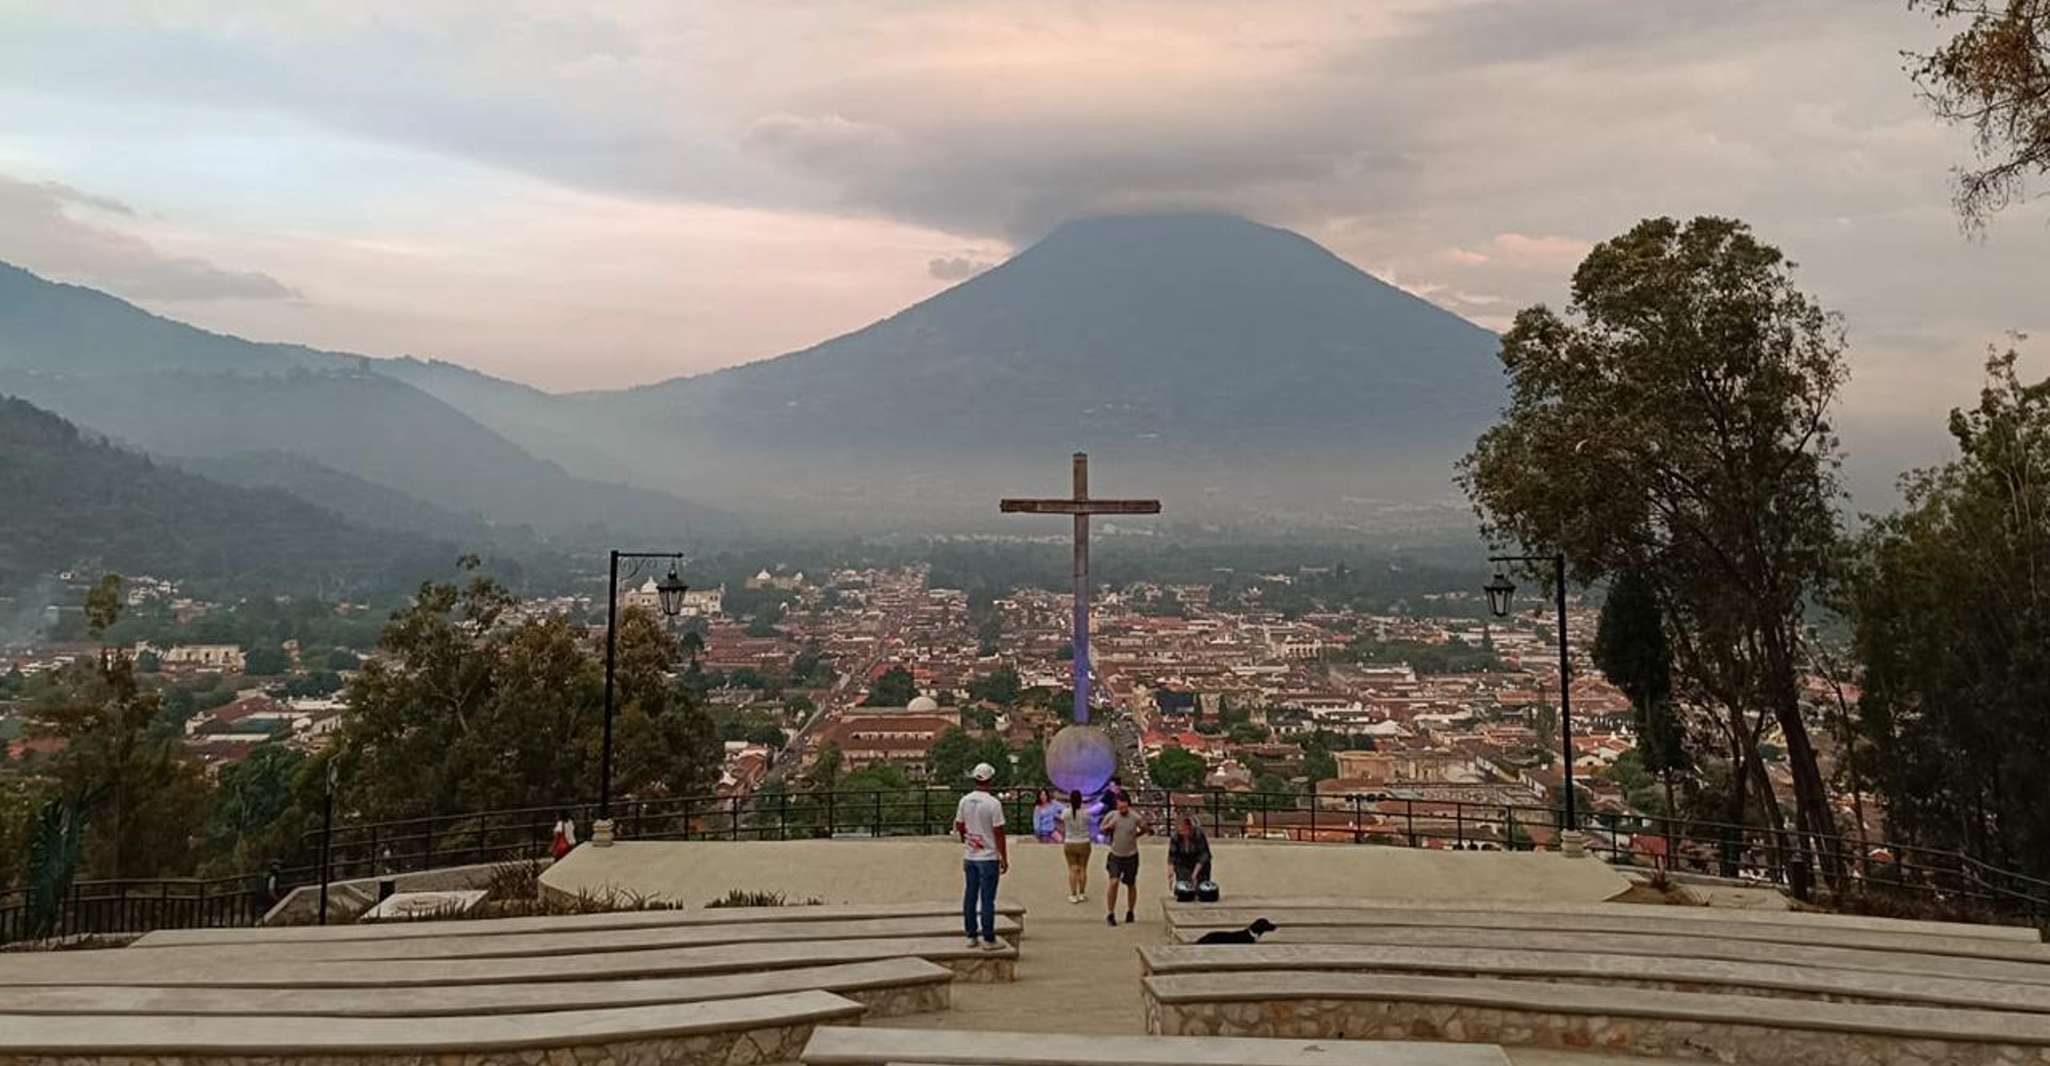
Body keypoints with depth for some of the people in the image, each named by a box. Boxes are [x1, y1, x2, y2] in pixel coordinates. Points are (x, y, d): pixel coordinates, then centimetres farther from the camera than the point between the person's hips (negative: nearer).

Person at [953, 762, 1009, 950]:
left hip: (969, 857, 5)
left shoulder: (965, 801, 2)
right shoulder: (993, 803, -15)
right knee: (987, 899, -1)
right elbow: (998, 833, -13)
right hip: (988, 857, -5)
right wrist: (1004, 859, -6)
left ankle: (971, 936, 17)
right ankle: (988, 940, 3)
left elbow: (959, 826, 12)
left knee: (970, 897, 11)